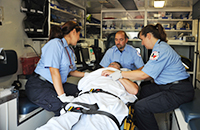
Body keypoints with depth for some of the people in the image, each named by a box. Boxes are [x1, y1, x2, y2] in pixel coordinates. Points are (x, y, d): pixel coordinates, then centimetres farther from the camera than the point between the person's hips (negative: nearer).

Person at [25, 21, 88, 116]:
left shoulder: (69, 50, 17)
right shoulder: (55, 44, -15)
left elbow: (70, 71, 24)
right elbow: (54, 71, -24)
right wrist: (62, 96, -28)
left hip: (55, 85, 9)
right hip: (38, 85, -9)